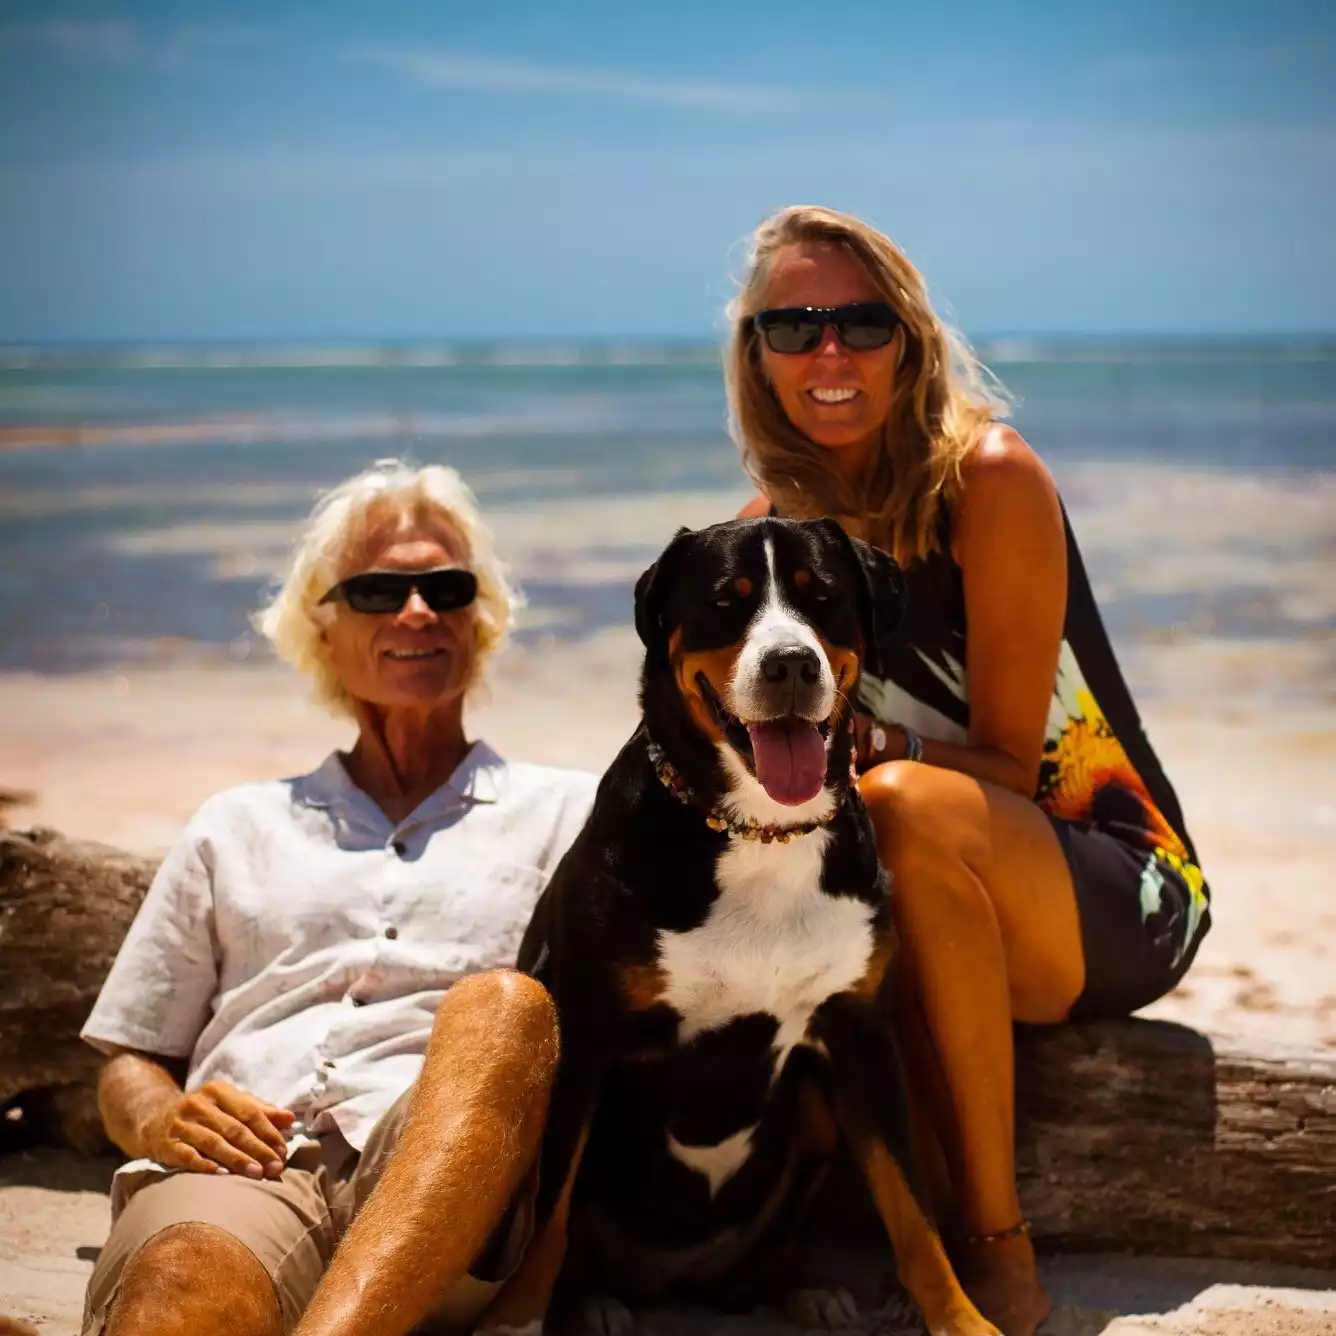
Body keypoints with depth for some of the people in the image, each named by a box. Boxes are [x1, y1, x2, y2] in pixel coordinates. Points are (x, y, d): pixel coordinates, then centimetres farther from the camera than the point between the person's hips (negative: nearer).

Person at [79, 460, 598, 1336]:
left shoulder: (566, 813, 24)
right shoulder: (238, 828, 29)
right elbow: (130, 1064, 26)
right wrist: (162, 1119, 2)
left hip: (453, 1184, 0)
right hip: (246, 1167, 1)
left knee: (503, 1004, -36)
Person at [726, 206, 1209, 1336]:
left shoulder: (989, 479, -15)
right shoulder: (767, 531, 1)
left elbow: (1008, 768, -14)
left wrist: (868, 746, -31)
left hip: (1123, 895, -4)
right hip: (945, 918, 5)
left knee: (906, 806, -35)